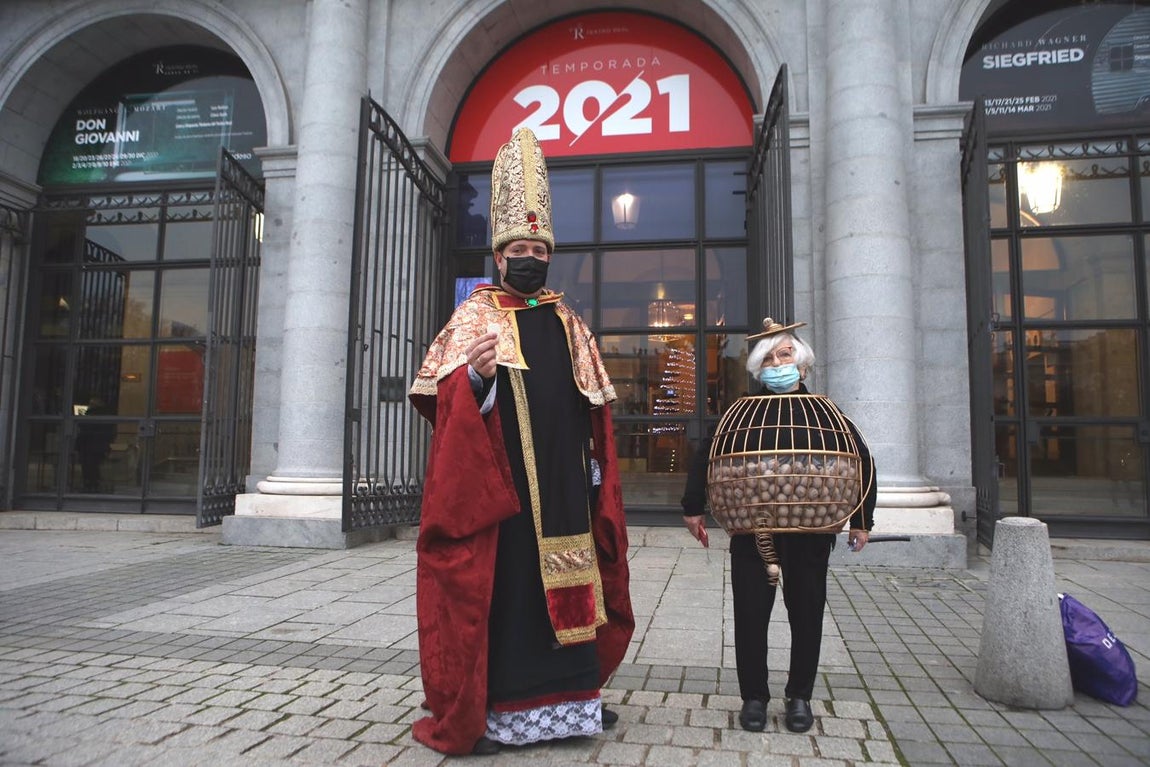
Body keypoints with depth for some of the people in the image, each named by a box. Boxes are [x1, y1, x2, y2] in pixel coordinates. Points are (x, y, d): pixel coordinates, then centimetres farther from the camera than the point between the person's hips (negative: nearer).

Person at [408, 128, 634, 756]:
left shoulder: (567, 323, 14)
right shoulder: (474, 317, 0)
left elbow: (593, 406, 16)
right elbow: (444, 402, -10)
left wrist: (597, 468, 10)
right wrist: (474, 376, -31)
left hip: (563, 484, 5)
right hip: (497, 484, -4)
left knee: (567, 585, 10)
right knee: (499, 584, -1)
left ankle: (569, 692, 26)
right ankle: (486, 710, 13)